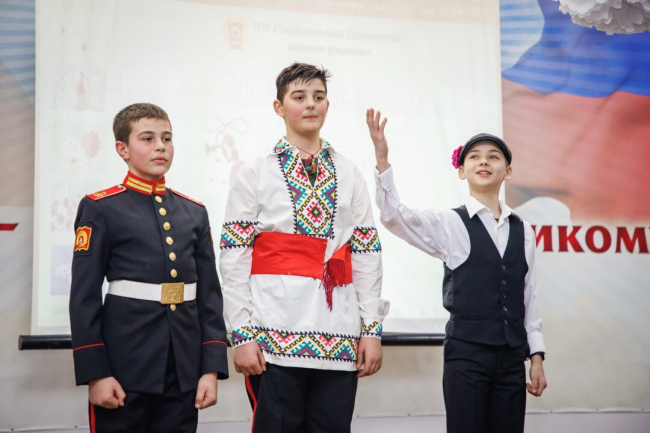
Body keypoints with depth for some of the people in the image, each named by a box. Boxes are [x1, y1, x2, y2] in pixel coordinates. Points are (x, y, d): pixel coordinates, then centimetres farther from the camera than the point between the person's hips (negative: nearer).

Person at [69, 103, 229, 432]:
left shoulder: (194, 212, 11)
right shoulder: (100, 208, -1)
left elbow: (209, 294, 9)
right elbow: (84, 297, -5)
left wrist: (212, 368, 2)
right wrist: (94, 373, -11)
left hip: (184, 371, 4)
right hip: (124, 368, -4)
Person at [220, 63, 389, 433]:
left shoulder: (350, 176, 13)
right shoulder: (255, 174, 5)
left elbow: (368, 256, 10)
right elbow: (234, 259, 0)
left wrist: (372, 330, 3)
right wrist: (241, 335, -7)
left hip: (339, 340, 3)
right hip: (275, 337, -2)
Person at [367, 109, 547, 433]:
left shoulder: (522, 231, 9)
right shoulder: (449, 224, -3)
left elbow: (528, 296, 13)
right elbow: (394, 216, -18)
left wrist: (536, 357, 10)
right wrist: (382, 159, -29)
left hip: (512, 357, 4)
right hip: (466, 354, -4)